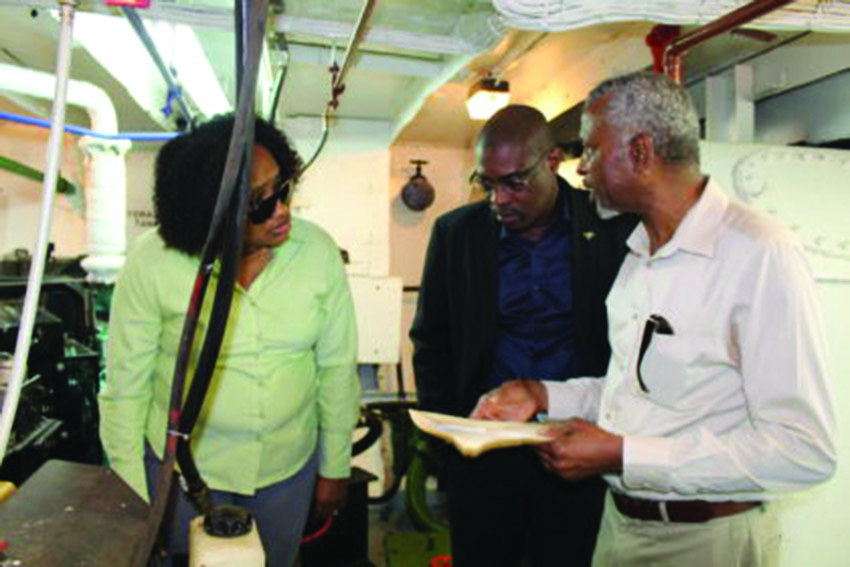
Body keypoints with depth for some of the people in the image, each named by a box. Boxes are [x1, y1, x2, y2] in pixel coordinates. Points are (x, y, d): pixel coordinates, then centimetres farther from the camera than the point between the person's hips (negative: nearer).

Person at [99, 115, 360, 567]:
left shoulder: (318, 250, -14)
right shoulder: (152, 262, -18)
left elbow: (337, 369, -5)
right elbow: (125, 386, -8)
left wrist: (334, 470, 2)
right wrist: (131, 495, -2)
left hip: (289, 466, 2)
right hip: (182, 467, -1)